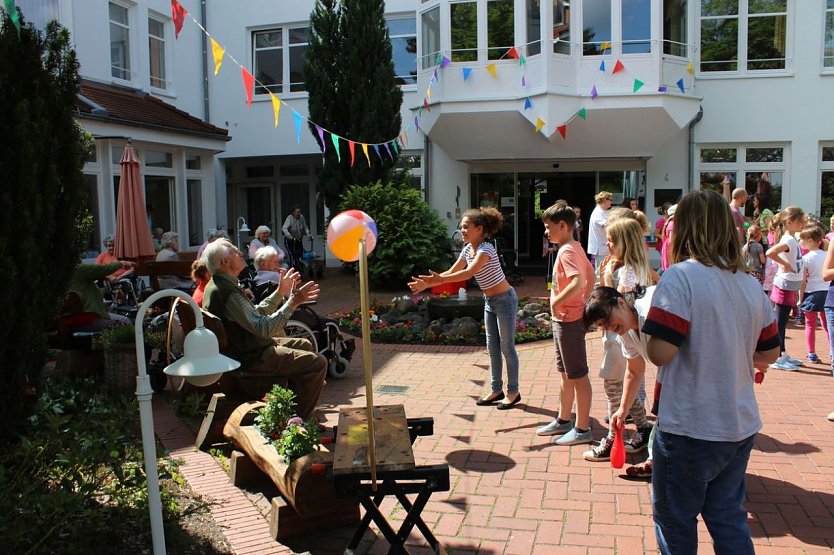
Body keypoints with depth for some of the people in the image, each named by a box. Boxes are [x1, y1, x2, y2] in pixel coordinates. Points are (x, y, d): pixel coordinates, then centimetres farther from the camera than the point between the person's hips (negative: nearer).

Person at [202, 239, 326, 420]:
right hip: (251, 357, -11)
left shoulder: (217, 285, 8)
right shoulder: (228, 291, -26)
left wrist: (280, 292, 10)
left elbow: (255, 313, 13)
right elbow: (264, 328, -32)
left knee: (304, 345, 24)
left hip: (246, 346, 11)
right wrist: (293, 302, -32)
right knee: (318, 363, -14)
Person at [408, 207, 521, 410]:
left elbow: (468, 273, -37)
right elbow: (452, 272, 2)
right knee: (492, 347, 13)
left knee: (507, 347, 1)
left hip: (504, 300, -9)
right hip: (490, 301, 9)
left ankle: (513, 391, 14)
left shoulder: (486, 249, -23)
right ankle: (497, 389, 24)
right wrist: (428, 284, -10)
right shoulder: (468, 248, 2)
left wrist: (440, 279, -45)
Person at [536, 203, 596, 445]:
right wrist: (582, 301, 16)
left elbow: (578, 282, -34)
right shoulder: (575, 248, 10)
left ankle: (582, 429, 11)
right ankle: (563, 420, 33)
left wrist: (557, 302, -24)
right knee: (564, 373, 20)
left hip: (569, 321, -10)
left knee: (578, 376, 0)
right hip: (563, 320, 10)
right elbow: (591, 277, 18)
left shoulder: (567, 251, -20)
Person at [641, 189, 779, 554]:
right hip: (739, 426, 7)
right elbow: (769, 353, 13)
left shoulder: (680, 277, -18)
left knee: (675, 520, 13)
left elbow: (660, 353, -23)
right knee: (729, 517, 20)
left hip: (690, 428, -6)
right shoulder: (750, 284, 3)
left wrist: (651, 331, -4)